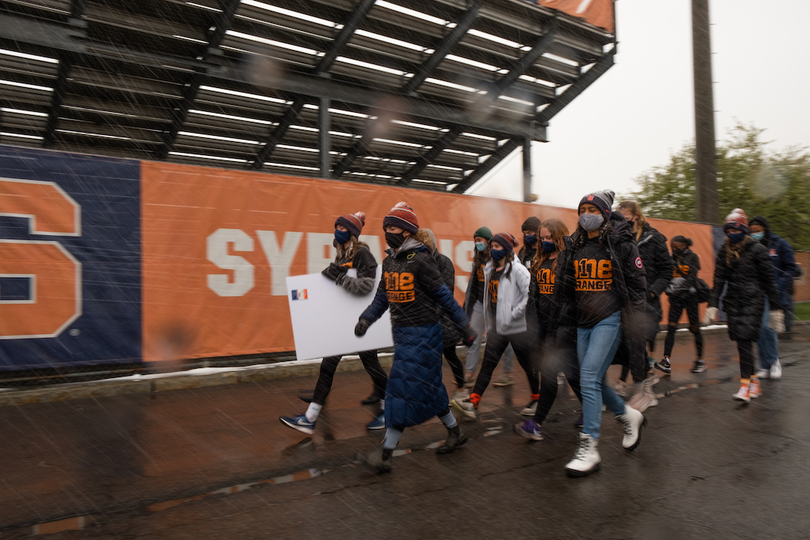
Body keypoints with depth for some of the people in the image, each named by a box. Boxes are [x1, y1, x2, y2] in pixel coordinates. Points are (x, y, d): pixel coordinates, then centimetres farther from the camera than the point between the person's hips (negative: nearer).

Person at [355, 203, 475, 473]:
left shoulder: (420, 260, -14)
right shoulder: (389, 262, 9)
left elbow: (444, 296, -11)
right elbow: (382, 297, 14)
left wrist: (465, 326, -8)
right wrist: (366, 319, 0)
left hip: (422, 333, -8)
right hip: (402, 333, 8)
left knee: (405, 388, -7)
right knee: (427, 387, 15)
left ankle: (385, 451, 0)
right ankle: (455, 432, 33)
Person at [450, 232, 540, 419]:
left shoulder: (517, 270, -12)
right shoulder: (490, 270, 11)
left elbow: (530, 294, -19)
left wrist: (514, 313, -18)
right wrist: (489, 325, 12)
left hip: (517, 327, -6)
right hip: (497, 326, 6)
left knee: (527, 364, 9)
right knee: (487, 364, 1)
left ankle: (537, 399, 29)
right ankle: (472, 403, -2)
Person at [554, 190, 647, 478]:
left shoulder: (621, 245, -5)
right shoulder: (576, 247, 11)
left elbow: (637, 284, -4)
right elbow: (565, 286, 18)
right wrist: (562, 315, 15)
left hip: (610, 319, -7)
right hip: (583, 322, 7)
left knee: (589, 378, -15)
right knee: (594, 381, 12)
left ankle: (588, 449, -8)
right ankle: (630, 416, 39)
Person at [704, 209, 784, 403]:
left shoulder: (757, 249, -2)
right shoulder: (724, 251, 10)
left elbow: (769, 280, 0)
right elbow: (718, 280, 8)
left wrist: (775, 308, 0)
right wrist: (712, 304, -1)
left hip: (752, 301, -4)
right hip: (732, 301, 4)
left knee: (745, 340, -13)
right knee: (742, 342, 5)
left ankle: (745, 385, -11)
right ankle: (755, 381, 20)